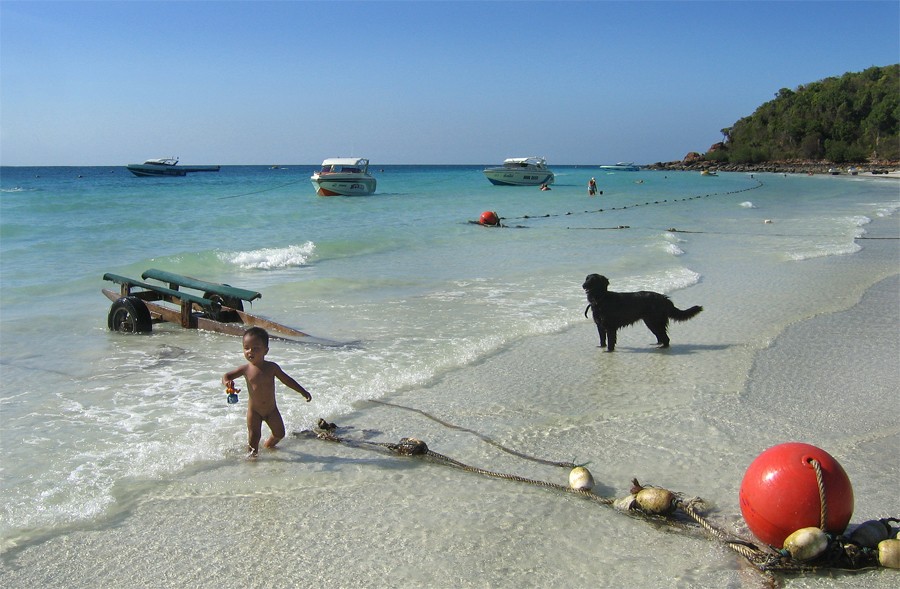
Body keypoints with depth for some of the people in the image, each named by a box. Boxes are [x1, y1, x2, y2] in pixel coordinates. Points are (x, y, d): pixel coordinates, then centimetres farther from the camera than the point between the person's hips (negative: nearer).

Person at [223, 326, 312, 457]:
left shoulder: (272, 367, -11)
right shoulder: (246, 369, -13)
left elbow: (287, 380, 1)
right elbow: (227, 375, -3)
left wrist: (303, 391, 3)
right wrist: (227, 382, -28)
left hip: (271, 409, 2)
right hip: (254, 410, -2)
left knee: (279, 433, 13)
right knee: (254, 436, -7)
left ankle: (268, 445, 41)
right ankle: (252, 456, 12)